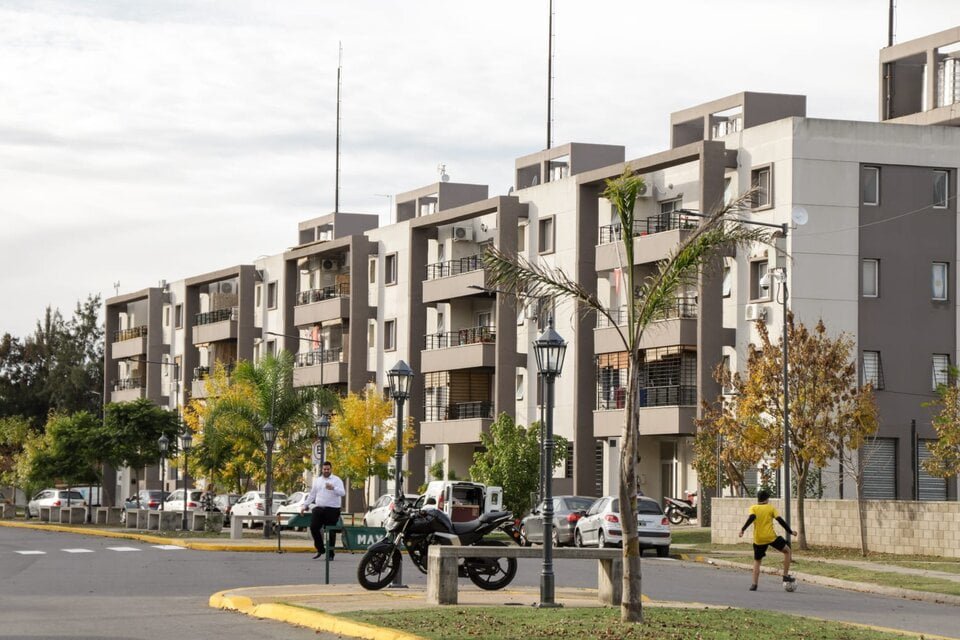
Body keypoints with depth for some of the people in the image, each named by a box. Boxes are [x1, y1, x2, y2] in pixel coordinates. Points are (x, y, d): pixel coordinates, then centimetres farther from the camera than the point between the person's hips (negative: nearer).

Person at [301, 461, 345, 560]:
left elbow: (342, 493, -14)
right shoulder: (317, 480, 16)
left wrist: (333, 488, -31)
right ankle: (320, 550, 14)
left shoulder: (336, 480, 0)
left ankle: (330, 554, 5)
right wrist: (305, 505, 16)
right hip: (319, 509, 5)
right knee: (313, 527, -3)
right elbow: (312, 494, 22)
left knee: (331, 532, -2)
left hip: (332, 510, -5)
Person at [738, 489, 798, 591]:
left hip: (758, 540, 2)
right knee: (787, 551, 18)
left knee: (757, 561, 17)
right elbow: (780, 520, -2)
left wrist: (743, 529, -19)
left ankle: (754, 584, 5)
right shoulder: (771, 508, 4)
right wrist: (790, 531, 6)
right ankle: (786, 576, 12)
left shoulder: (753, 508, 4)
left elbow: (752, 517, -16)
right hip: (771, 537, -2)